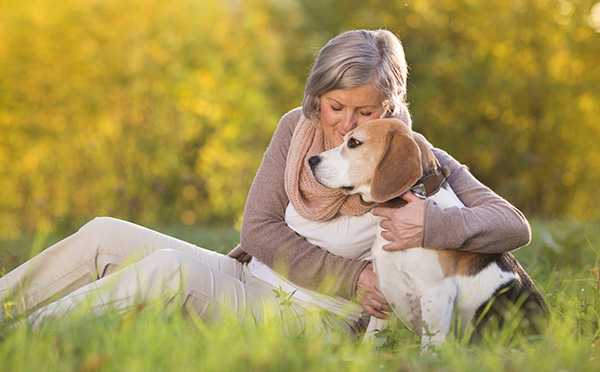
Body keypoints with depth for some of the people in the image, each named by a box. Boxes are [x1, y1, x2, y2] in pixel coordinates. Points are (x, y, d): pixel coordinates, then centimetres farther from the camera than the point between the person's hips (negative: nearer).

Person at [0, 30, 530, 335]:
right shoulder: (298, 129, 2)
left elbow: (516, 227, -15)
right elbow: (259, 228, 0)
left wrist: (435, 223, -34)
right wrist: (350, 277, -11)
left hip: (305, 319, -6)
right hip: (246, 280, 6)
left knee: (173, 266, -31)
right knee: (105, 235, -11)